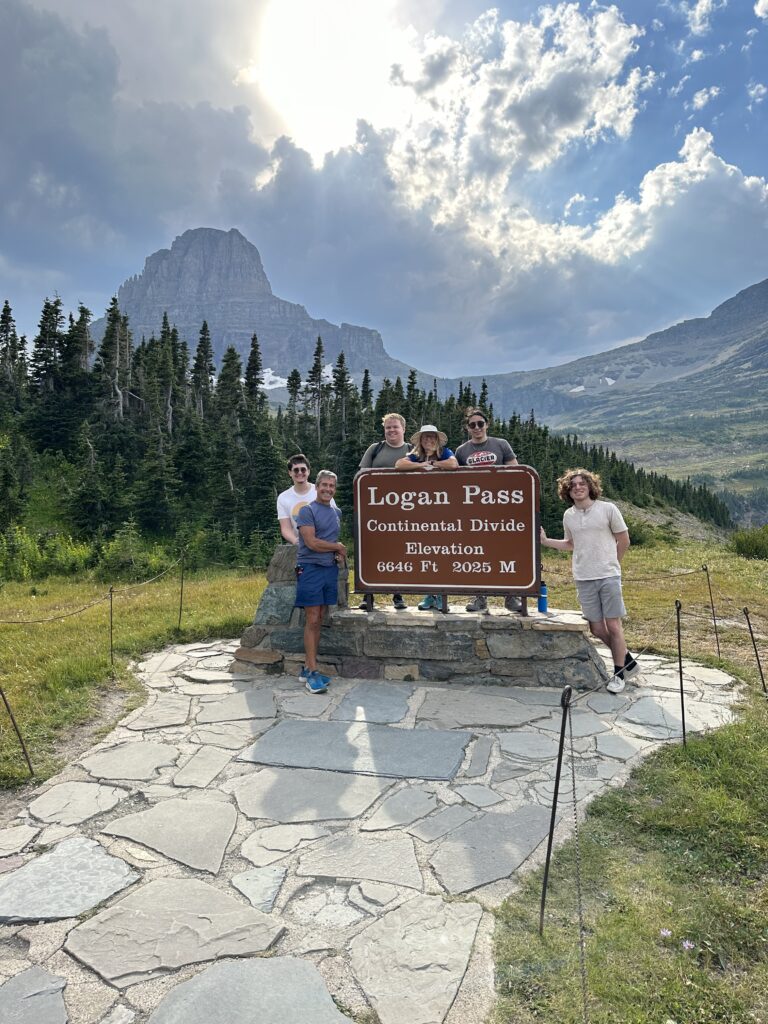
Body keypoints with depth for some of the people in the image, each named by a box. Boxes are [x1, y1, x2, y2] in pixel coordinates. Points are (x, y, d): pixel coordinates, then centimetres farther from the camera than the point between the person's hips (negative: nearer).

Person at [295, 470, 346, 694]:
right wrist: (338, 547, -2)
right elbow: (311, 542, -13)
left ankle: (307, 668, 15)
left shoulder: (337, 513, 16)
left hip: (330, 569, 6)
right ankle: (312, 673, -4)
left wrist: (339, 554, 2)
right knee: (312, 621, -7)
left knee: (318, 621, 8)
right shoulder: (307, 511, -5)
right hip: (310, 569, -6)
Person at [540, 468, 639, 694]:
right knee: (597, 629, 7)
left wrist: (610, 564, 10)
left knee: (613, 625, -1)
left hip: (609, 576, -4)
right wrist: (545, 541, 9)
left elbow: (623, 540, 5)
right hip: (583, 579, 4)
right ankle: (628, 661, 28)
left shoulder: (608, 509, -4)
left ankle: (618, 674, 13)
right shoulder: (568, 516, 8)